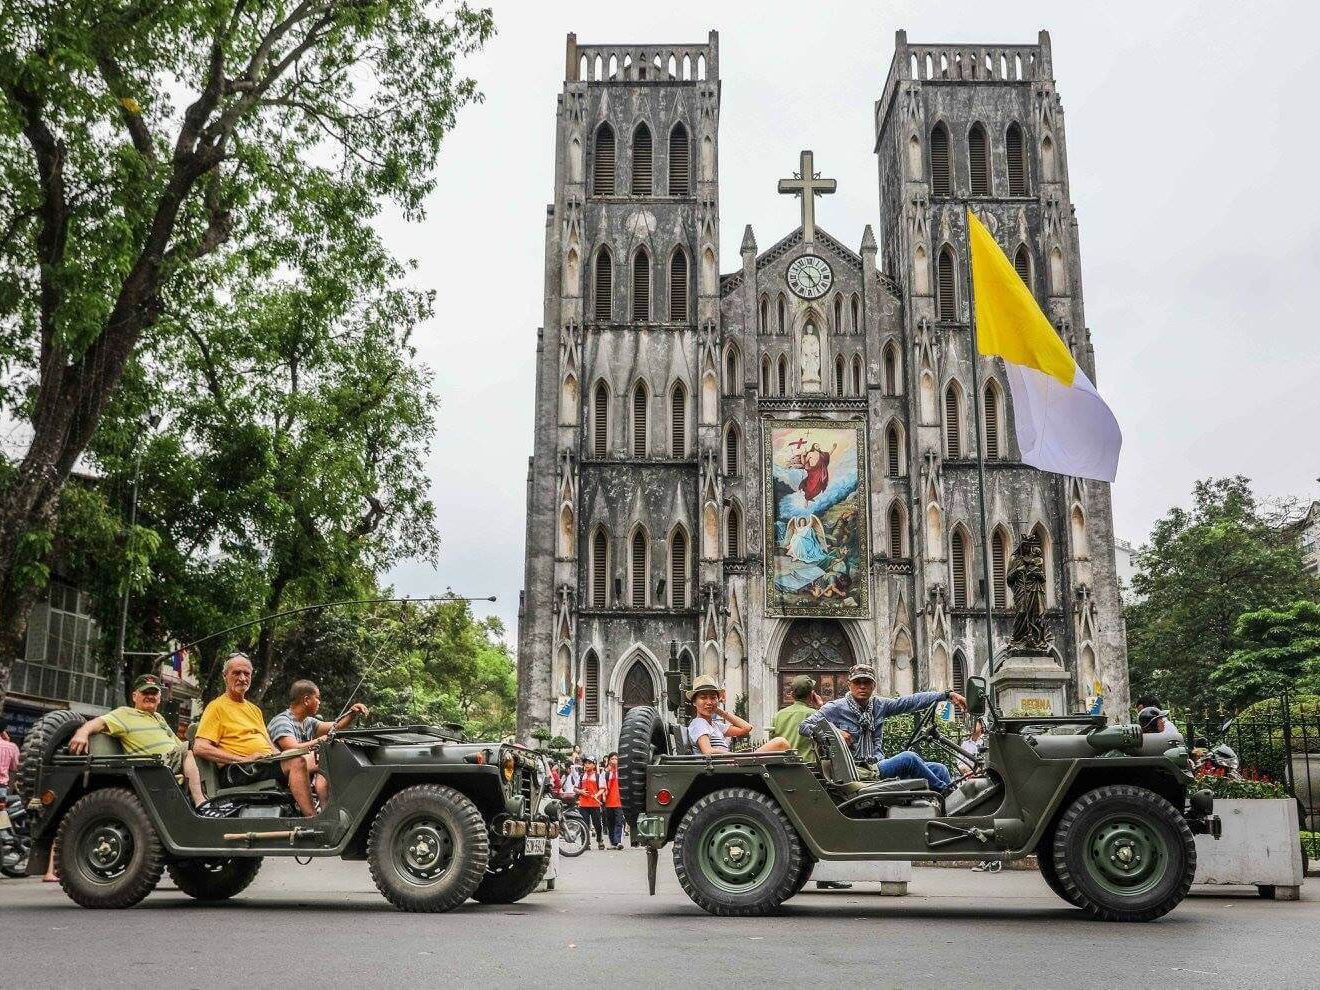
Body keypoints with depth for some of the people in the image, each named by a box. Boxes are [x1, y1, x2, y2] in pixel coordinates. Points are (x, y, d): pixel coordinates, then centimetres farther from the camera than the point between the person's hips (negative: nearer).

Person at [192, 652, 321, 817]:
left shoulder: (254, 709, 29)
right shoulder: (217, 707, 4)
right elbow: (199, 748, -9)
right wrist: (243, 759, -16)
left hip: (269, 764, 8)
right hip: (238, 771, -8)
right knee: (297, 762, -30)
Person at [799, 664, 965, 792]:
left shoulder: (878, 705, 12)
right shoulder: (836, 708, -3)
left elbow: (911, 701, 9)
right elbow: (805, 726, -7)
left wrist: (948, 695, 4)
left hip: (879, 765, 7)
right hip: (858, 771, -7)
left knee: (939, 769, -1)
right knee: (908, 758, -27)